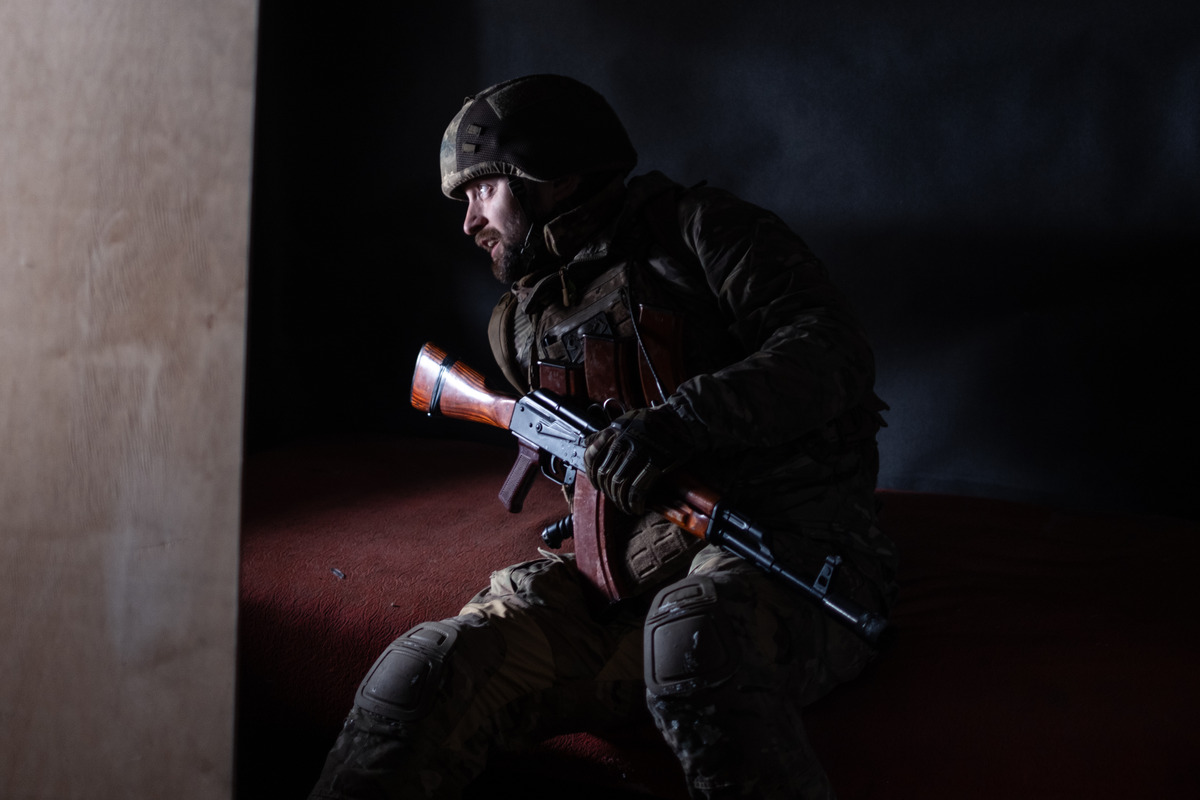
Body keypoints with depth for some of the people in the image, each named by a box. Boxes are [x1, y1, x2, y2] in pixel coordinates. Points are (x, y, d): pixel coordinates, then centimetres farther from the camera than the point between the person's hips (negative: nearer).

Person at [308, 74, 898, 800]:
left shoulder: (700, 231, 3)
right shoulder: (528, 321, 22)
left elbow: (834, 353, -11)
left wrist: (683, 419, -24)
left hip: (787, 562, -5)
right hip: (621, 585, 5)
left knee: (693, 637, -42)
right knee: (431, 665, -20)